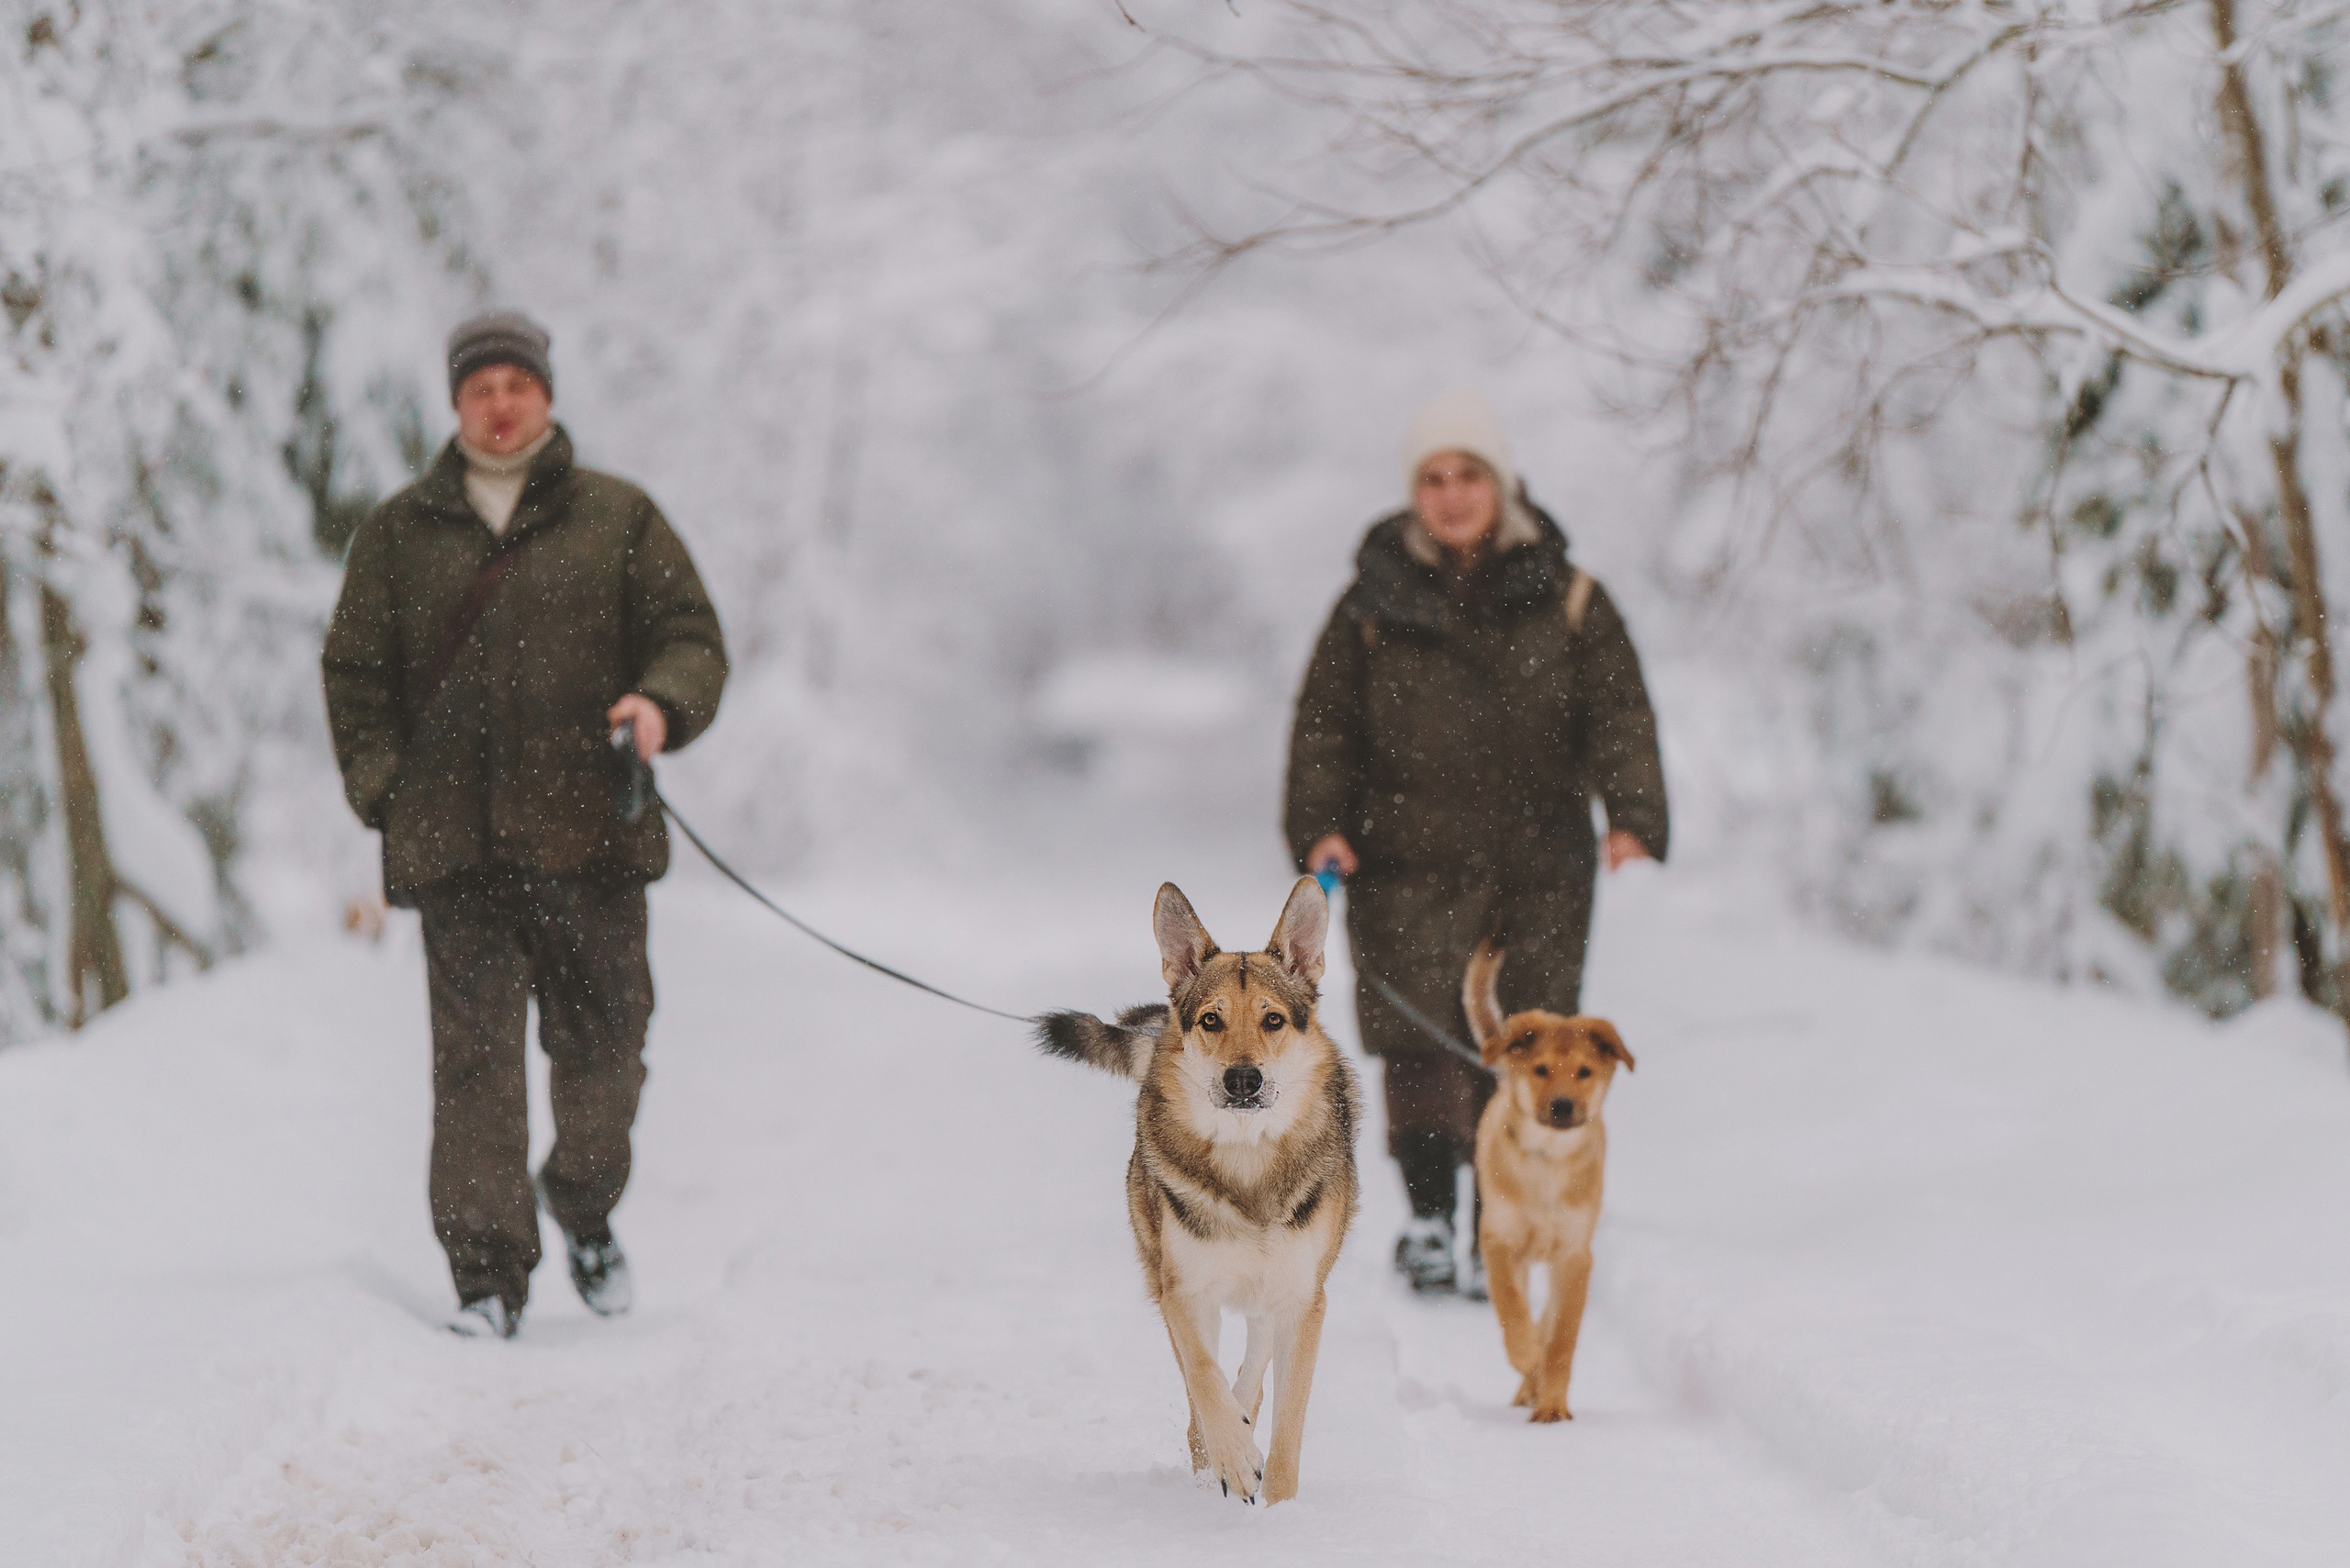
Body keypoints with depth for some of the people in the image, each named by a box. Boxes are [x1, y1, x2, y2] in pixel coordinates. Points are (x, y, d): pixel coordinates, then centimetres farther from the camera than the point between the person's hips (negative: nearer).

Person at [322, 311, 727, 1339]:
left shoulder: (618, 519, 11)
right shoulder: (400, 533, 14)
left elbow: (691, 638, 8)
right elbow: (354, 674, 17)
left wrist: (662, 704, -14)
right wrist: (384, 791, 3)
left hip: (588, 831, 0)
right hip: (454, 841, 0)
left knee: (604, 1042, 5)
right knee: (475, 1052, -7)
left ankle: (584, 1205, 33)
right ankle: (488, 1272, -4)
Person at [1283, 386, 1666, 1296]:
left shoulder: (1566, 600, 7)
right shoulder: (1373, 603, 7)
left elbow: (1618, 716, 3)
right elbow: (1326, 725, 8)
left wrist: (1632, 817, -14)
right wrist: (1319, 826, -7)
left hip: (1539, 869, 1)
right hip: (1409, 864, -1)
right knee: (1422, 1039, -12)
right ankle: (1427, 1218, -7)